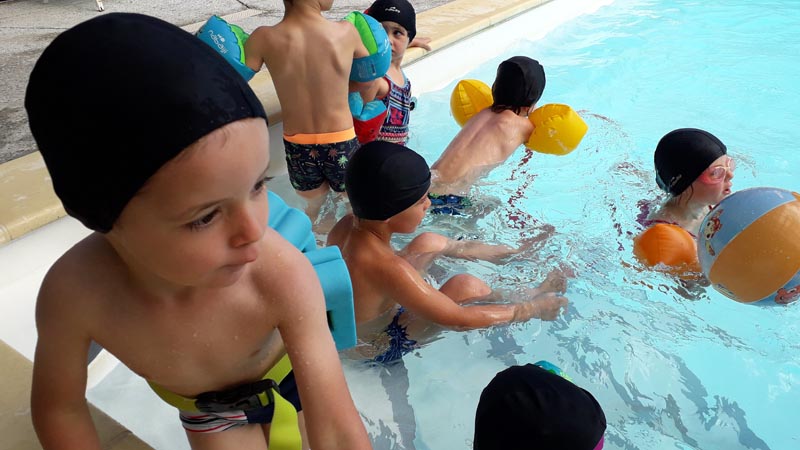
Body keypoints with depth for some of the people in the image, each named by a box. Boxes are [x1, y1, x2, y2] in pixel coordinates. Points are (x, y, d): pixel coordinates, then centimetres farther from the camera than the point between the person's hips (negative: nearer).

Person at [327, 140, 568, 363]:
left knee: (429, 242, 6)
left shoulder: (345, 225, -16)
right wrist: (533, 309, -17)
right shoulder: (387, 268, -39)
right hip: (378, 350, -8)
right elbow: (460, 319, -29)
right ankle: (528, 300, 13)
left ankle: (507, 252, 26)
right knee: (464, 286, -20)